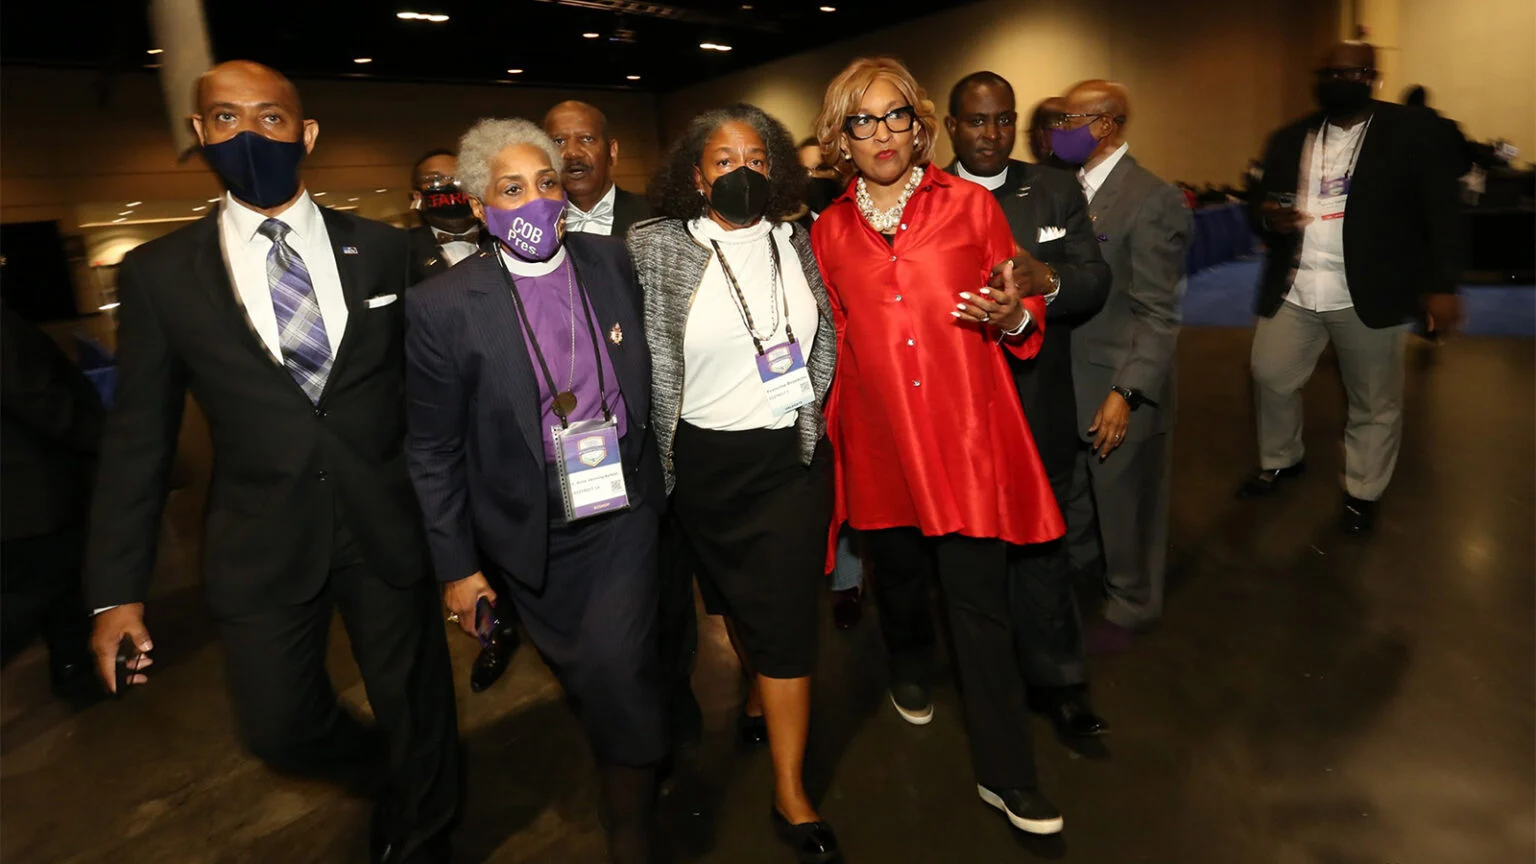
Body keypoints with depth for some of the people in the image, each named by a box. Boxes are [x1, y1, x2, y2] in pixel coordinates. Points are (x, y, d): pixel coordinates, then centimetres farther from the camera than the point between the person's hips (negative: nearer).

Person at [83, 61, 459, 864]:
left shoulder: (381, 249, 0)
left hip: (390, 529, 0)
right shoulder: (157, 273, -1)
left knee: (417, 712, 14)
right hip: (263, 548, 1)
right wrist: (116, 588, 1)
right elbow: (137, 437, 1)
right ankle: (367, 762, 49)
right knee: (278, 730, 12)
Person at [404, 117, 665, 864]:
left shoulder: (610, 261, -4)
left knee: (619, 671, -6)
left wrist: (650, 471, 11)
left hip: (623, 512, 1)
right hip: (531, 536, 0)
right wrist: (456, 565, -5)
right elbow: (432, 452, -8)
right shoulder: (443, 306, -14)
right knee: (582, 675, 17)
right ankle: (637, 750, 50)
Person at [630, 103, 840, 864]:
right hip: (707, 461, -1)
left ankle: (791, 795, 17)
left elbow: (823, 339, 13)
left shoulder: (794, 242, 3)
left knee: (786, 616, 3)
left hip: (793, 457, 1)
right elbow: (648, 359, -6)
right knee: (735, 598, 20)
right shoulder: (655, 246, -7)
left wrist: (807, 408, 7)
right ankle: (759, 693, 50)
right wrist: (668, 458, -5)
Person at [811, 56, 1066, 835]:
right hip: (879, 442, 2)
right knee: (898, 573, 20)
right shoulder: (828, 231, 6)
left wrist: (1012, 318, -17)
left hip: (968, 437, -2)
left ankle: (1006, 774, 18)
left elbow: (1023, 315, 6)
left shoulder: (970, 205, 3)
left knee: (980, 601, 0)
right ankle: (908, 672, 53)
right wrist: (826, 424, 5)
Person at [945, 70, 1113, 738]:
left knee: (1040, 545, 11)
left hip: (1038, 408, 1)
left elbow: (1095, 280, -6)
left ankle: (1057, 679, 31)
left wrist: (1047, 278, -27)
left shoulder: (1056, 191, 5)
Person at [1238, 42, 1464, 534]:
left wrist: (1442, 285, -13)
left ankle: (1363, 493, 26)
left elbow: (1442, 213, -5)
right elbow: (1261, 200, 12)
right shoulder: (1289, 139, 10)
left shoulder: (1413, 132, -2)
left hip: (1369, 296, -3)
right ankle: (1281, 461, 35)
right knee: (1271, 377, 11)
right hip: (1292, 291, 3)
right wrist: (1269, 218, -13)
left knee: (1374, 402, 8)